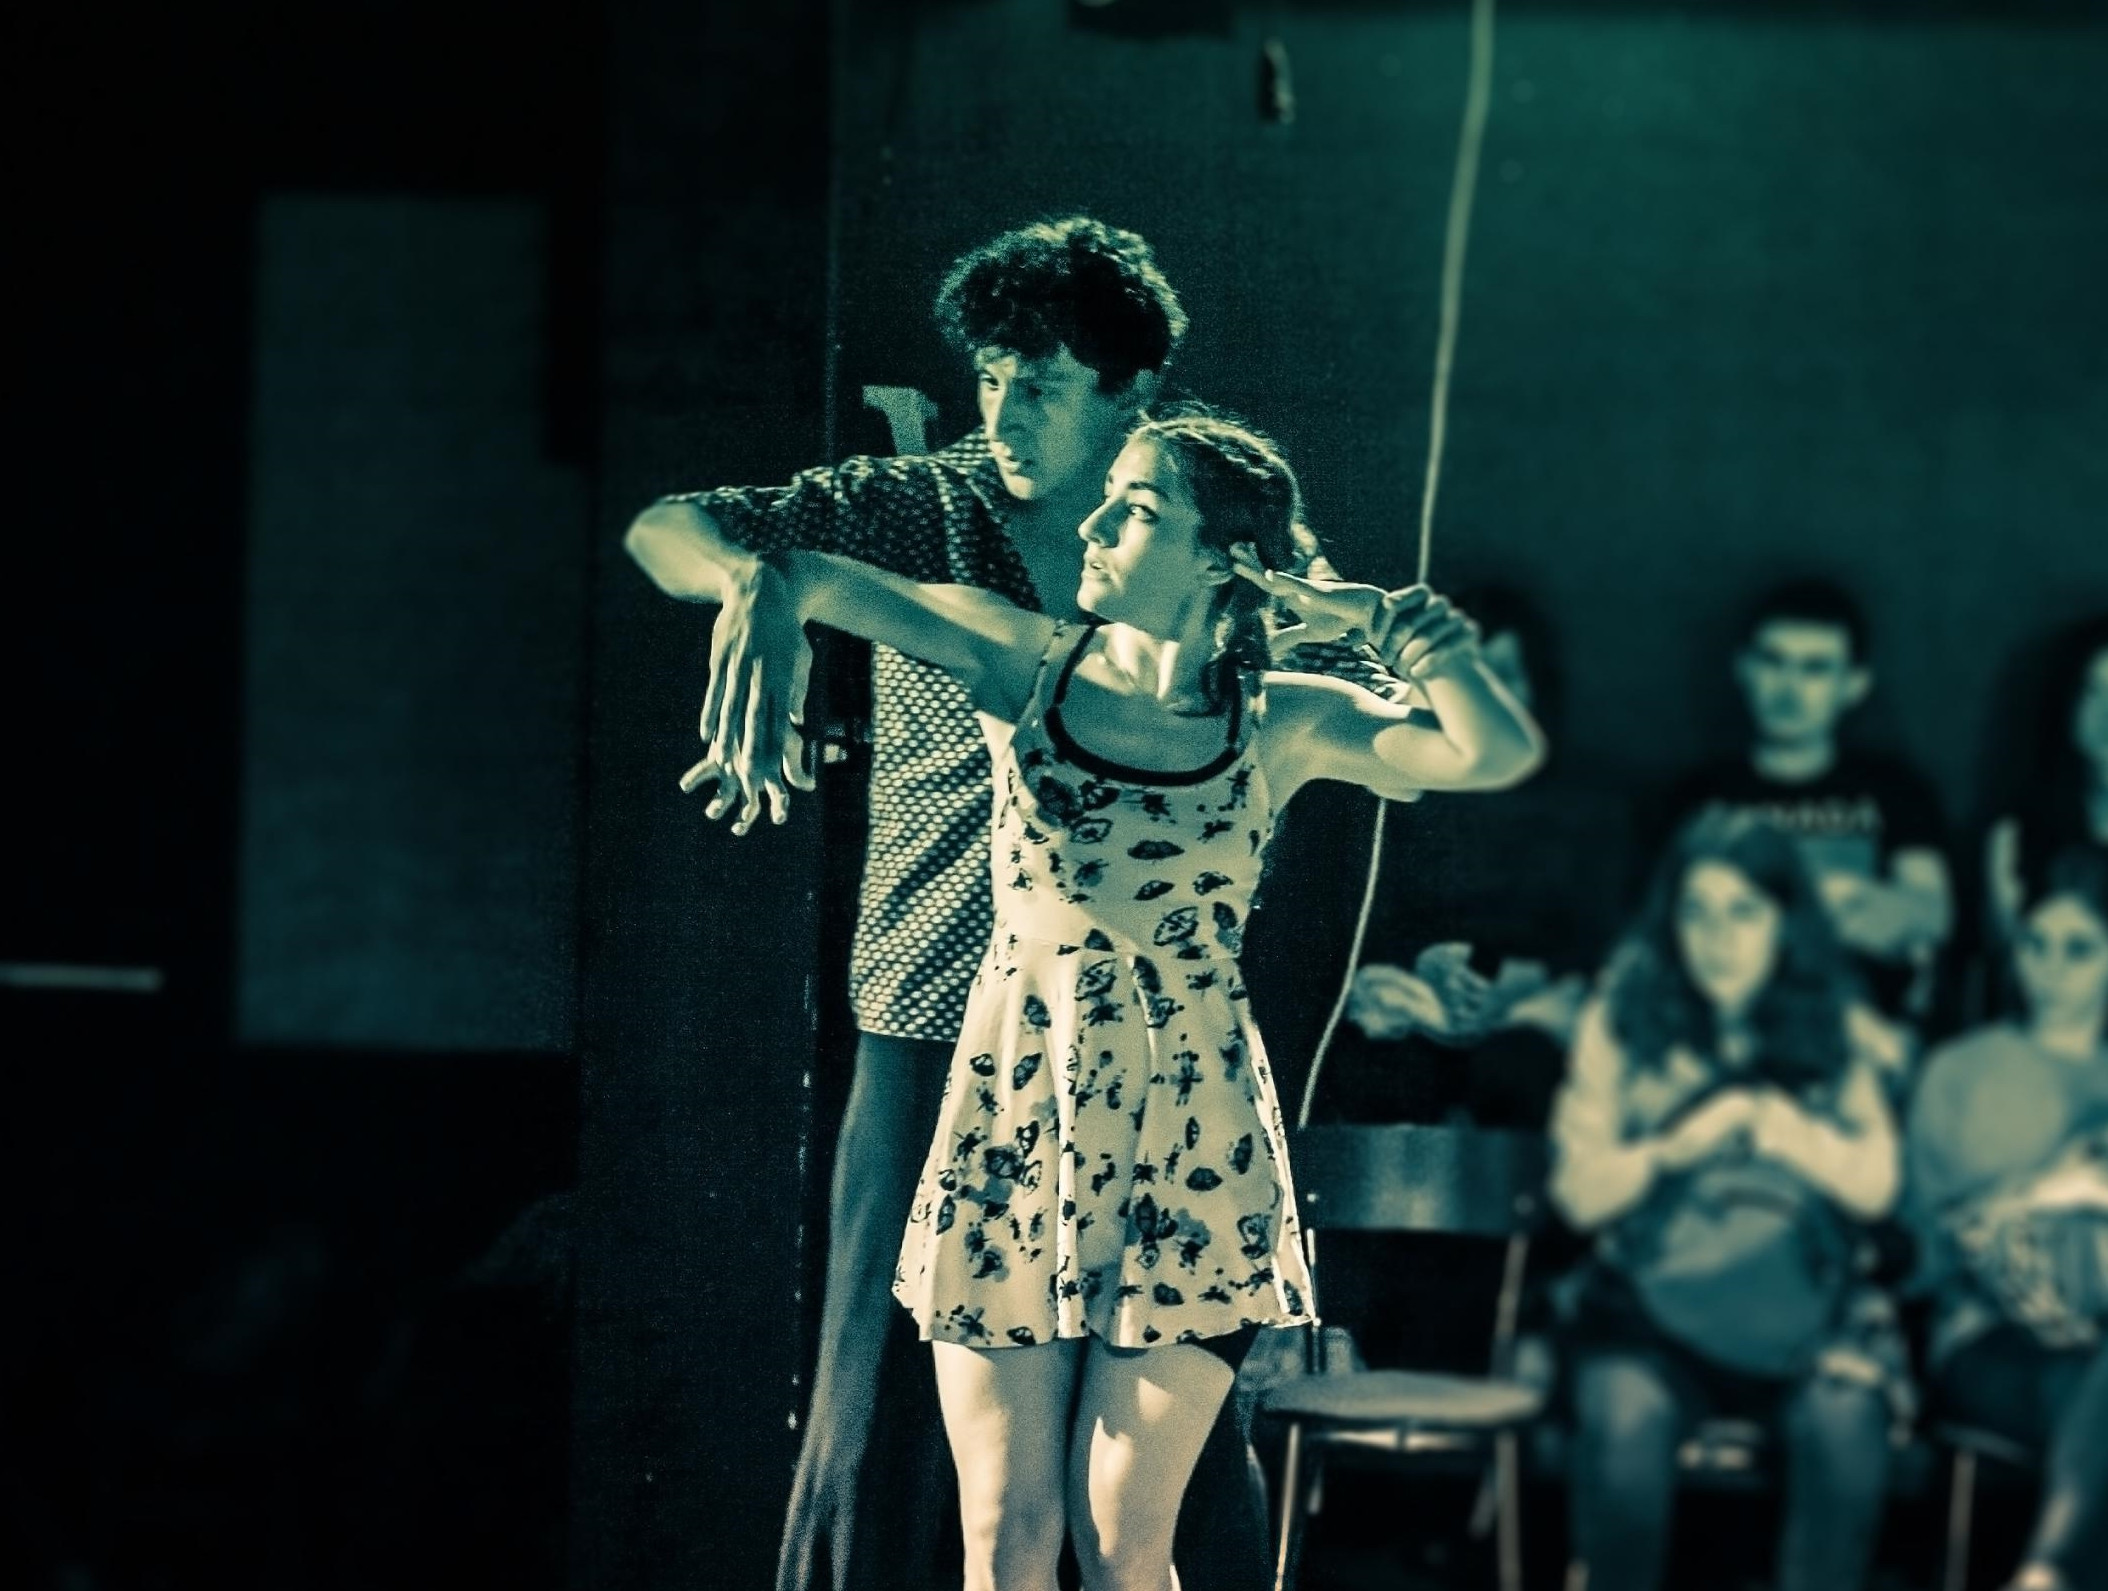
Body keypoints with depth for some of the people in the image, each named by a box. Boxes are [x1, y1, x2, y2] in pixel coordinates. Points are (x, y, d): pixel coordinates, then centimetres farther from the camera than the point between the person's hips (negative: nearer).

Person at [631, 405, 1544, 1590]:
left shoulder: (1282, 725, 1)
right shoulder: (1026, 666, 3)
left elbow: (1498, 753, -13)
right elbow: (809, 579, -1)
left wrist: (1380, 615, -11)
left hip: (1190, 1139, -1)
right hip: (1014, 1123, 1)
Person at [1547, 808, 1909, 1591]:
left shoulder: (1837, 1033, 10)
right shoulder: (1623, 1022, 7)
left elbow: (1874, 1186, 2)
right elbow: (1580, 1191, 1)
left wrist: (1770, 1122, -12)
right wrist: (1677, 1148, -16)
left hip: (1801, 1303, 1)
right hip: (1652, 1298, -1)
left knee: (1844, 1425, -32)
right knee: (1626, 1423, -33)